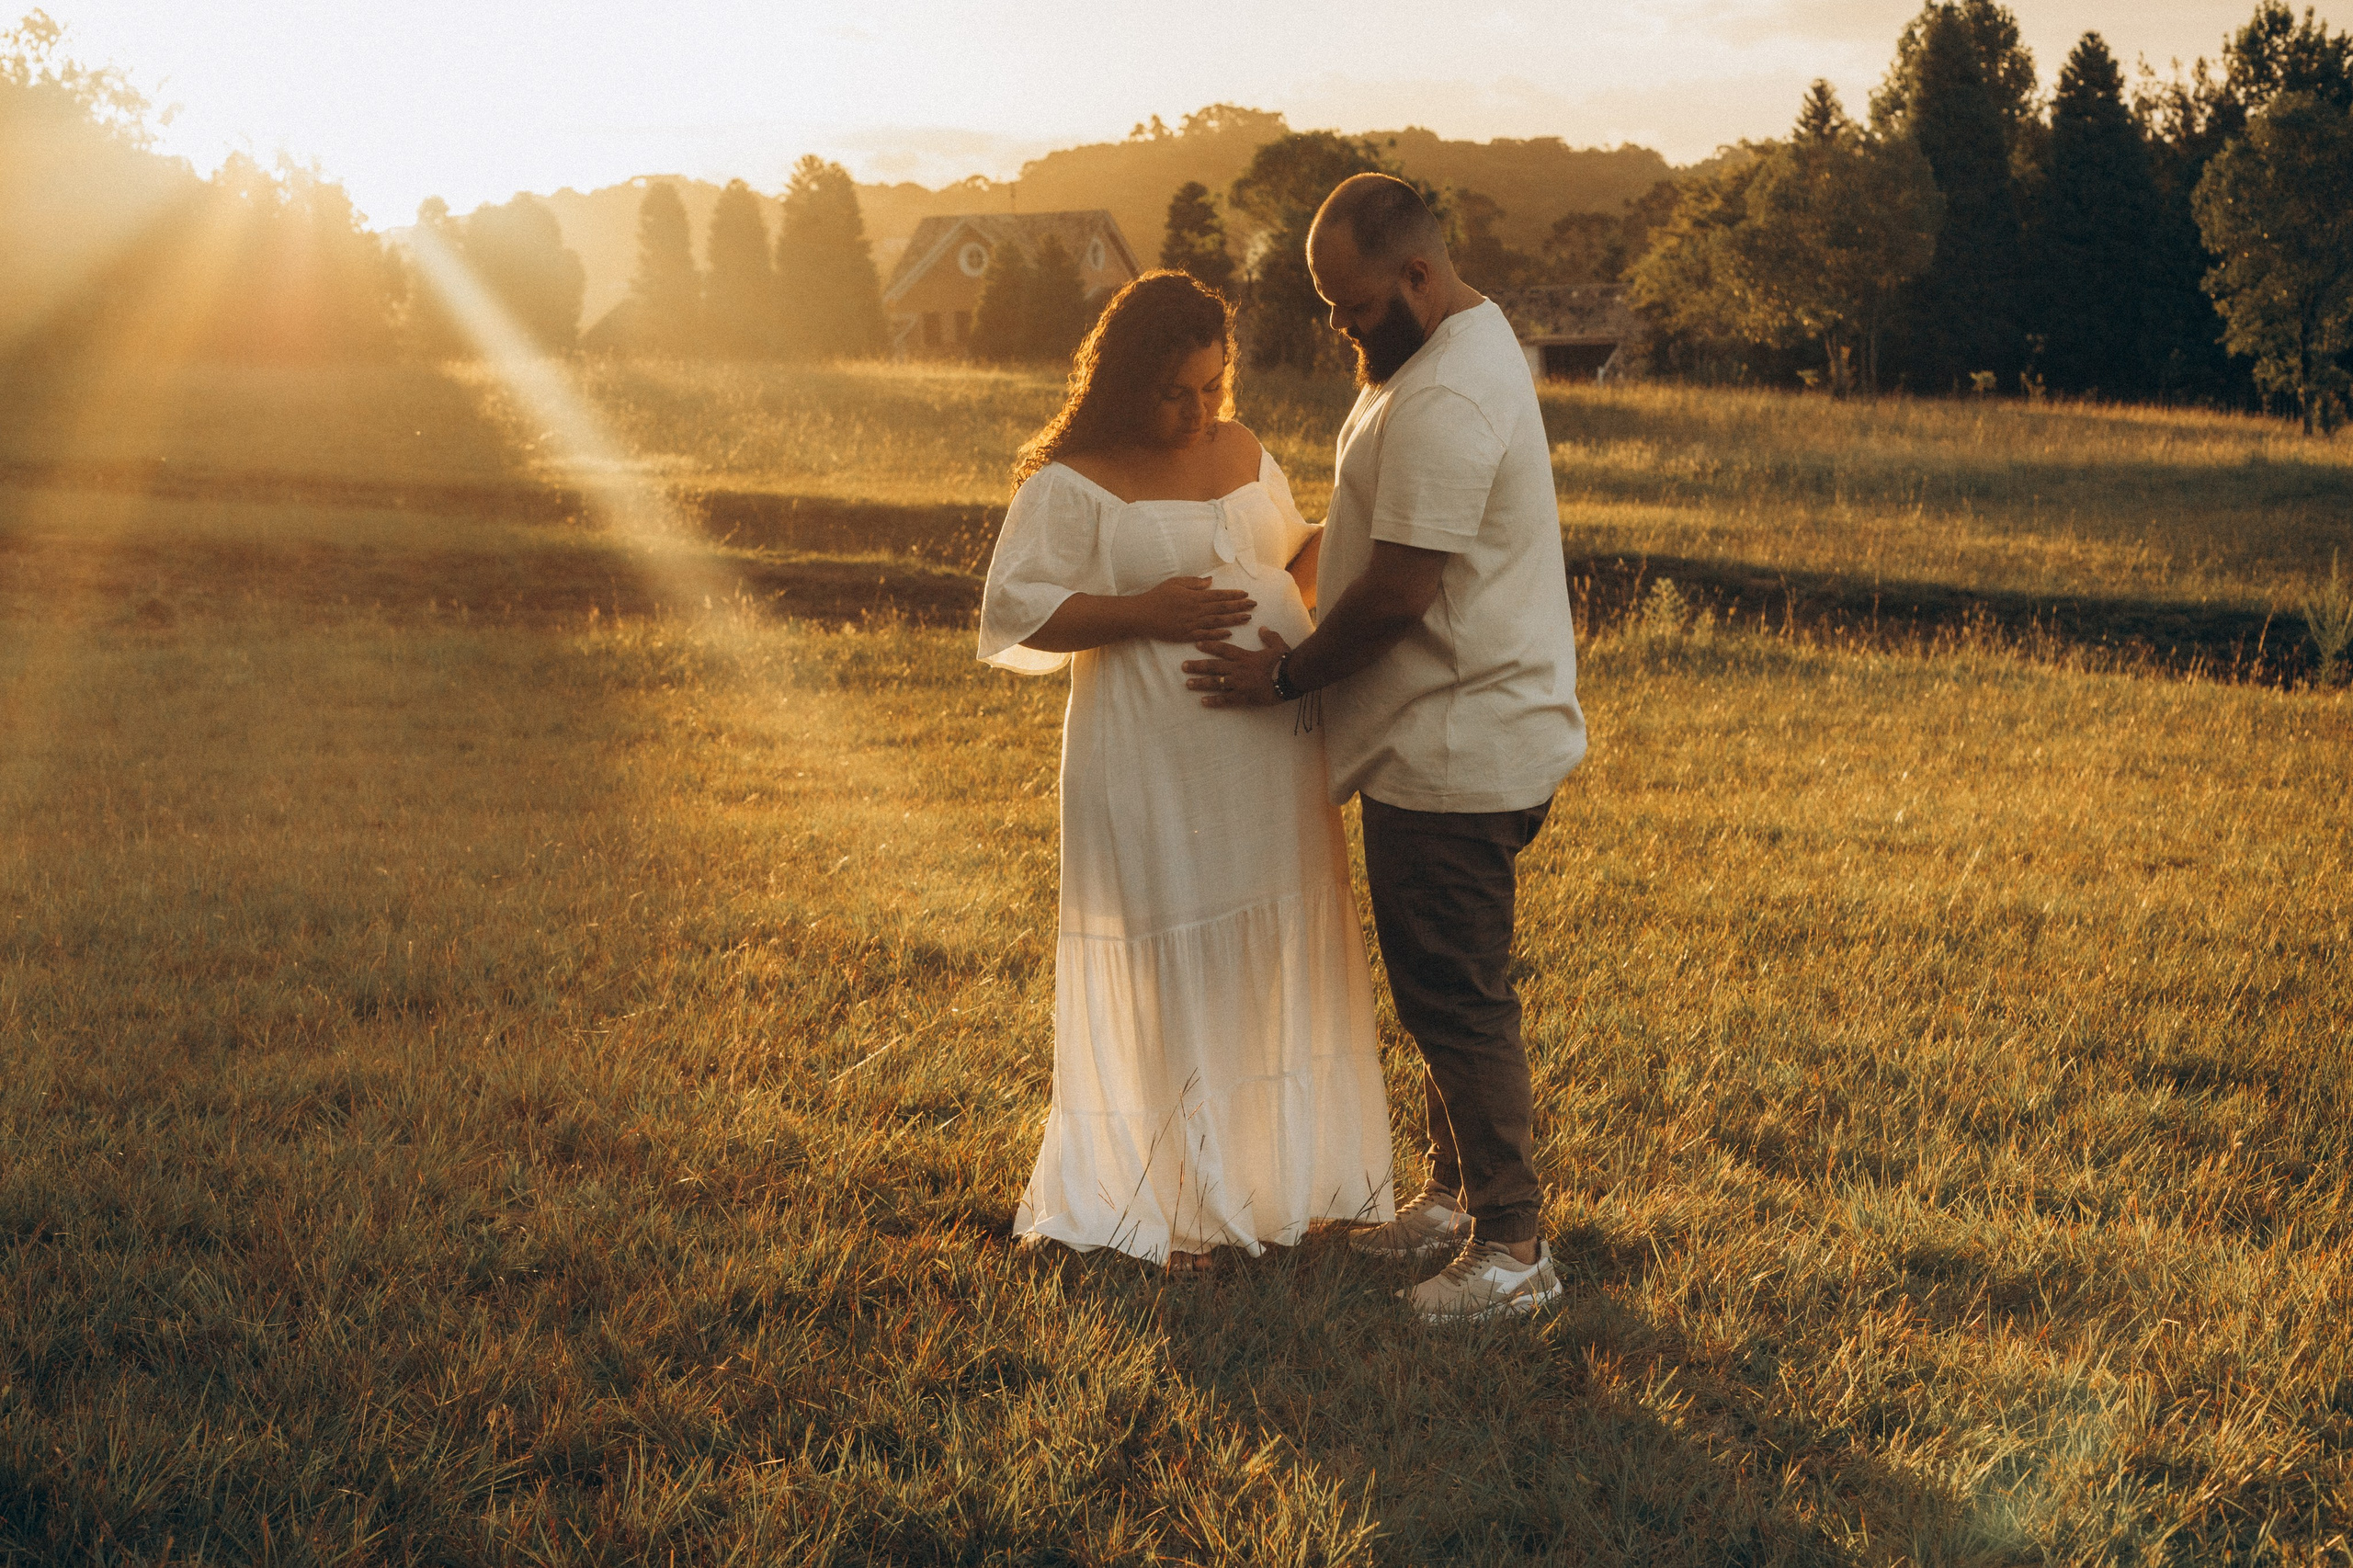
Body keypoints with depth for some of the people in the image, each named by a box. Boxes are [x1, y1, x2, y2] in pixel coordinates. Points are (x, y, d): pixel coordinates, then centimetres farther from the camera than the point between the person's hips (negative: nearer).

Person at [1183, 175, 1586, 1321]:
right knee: (1447, 987, 19)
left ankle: (1513, 1246, 6)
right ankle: (1457, 1191, 32)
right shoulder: (1467, 346, 12)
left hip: (1455, 754, -11)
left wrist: (1288, 676, -11)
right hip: (1457, 740, 11)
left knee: (1456, 997, -3)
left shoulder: (1444, 401, -23)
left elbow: (1399, 591, -23)